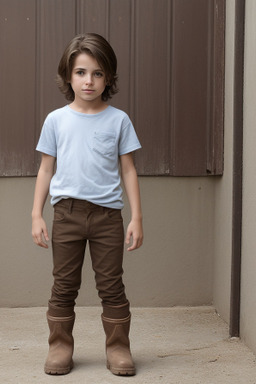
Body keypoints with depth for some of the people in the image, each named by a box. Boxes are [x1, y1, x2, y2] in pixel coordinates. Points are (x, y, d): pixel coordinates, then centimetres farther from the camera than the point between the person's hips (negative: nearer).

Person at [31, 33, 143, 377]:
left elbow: (128, 170, 5)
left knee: (111, 285, 4)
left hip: (107, 213, -1)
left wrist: (137, 217, 1)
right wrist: (37, 215, 3)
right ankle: (60, 348, 19)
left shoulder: (118, 120, 3)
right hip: (67, 212, 1)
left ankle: (118, 348, 16)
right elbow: (46, 169, 8)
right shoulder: (56, 120, 5)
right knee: (64, 285, 7)